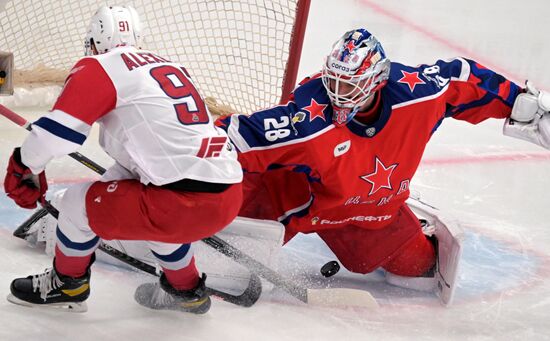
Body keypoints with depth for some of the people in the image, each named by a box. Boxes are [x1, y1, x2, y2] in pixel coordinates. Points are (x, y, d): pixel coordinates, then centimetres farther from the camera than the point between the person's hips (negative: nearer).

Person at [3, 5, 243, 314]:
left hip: (188, 203, -8)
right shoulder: (168, 66, 24)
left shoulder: (100, 68, 1)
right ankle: (187, 291, 42)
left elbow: (57, 129, -6)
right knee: (152, 208, 34)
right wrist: (112, 181, 49)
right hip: (230, 195, 8)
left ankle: (67, 285, 34)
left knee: (80, 202, 10)